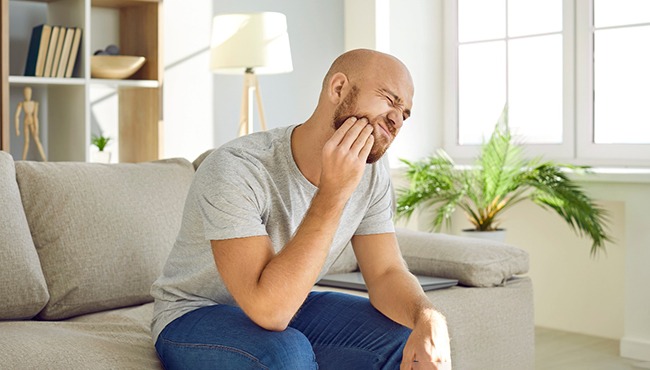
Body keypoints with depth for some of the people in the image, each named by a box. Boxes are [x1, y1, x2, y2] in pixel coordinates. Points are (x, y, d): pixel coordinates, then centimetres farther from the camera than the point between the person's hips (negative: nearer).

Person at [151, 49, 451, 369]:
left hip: (292, 308, 6)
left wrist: (428, 319, -30)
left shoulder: (370, 175, -7)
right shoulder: (234, 170, -29)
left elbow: (388, 273, -8)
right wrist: (333, 193, -38)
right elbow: (269, 309, -36)